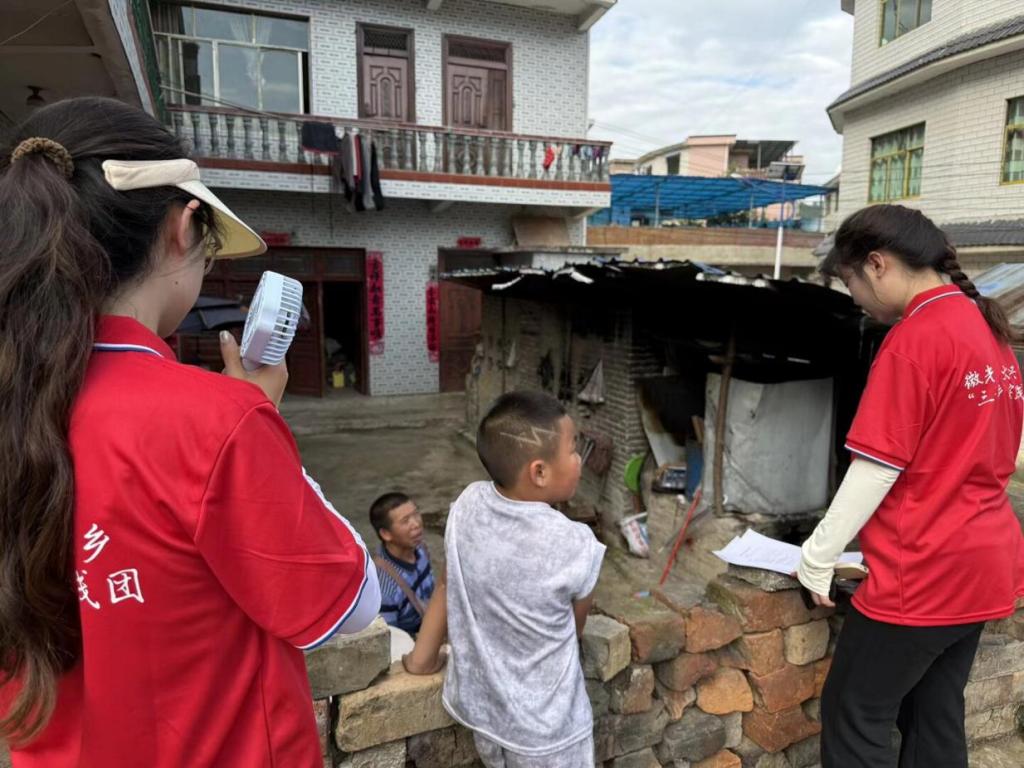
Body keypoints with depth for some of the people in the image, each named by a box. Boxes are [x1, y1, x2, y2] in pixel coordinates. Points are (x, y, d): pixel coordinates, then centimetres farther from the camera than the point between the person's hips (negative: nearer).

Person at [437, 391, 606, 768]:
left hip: (477, 703, 5)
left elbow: (447, 584, 0)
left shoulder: (467, 505, -16)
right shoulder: (575, 546, -28)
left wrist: (423, 653, 16)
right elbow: (576, 627, -8)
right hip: (544, 727, -4)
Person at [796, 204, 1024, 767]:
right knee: (937, 716, 20)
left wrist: (817, 558, -9)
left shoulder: (915, 338, -19)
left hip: (924, 570, -9)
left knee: (854, 718, 7)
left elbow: (877, 468, -19)